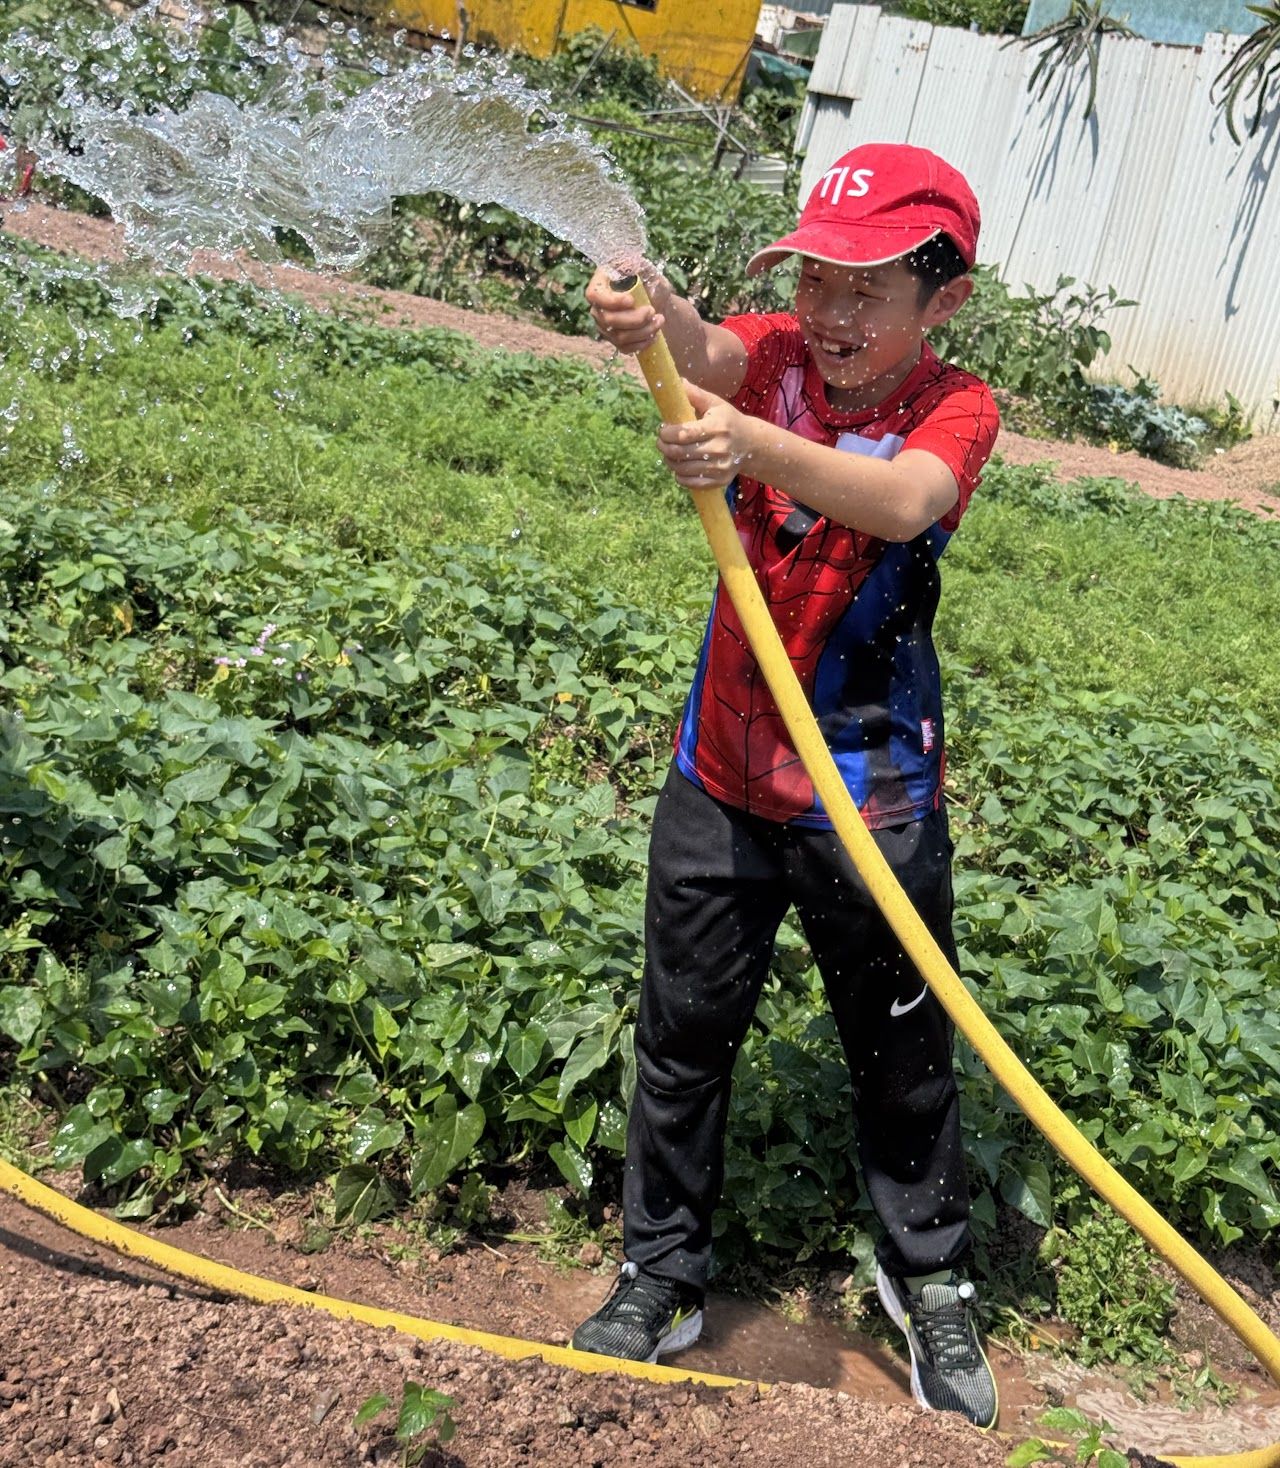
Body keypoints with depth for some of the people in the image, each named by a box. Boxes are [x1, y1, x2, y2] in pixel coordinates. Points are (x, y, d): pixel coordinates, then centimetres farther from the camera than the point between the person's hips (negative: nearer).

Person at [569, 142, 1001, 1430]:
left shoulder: (954, 407, -10)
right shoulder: (777, 356, -3)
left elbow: (904, 502, -32)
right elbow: (705, 351, -27)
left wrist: (752, 444, -49)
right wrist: (652, 318, -50)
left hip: (873, 801, -2)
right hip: (723, 778, 2)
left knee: (903, 1053, 13)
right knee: (683, 1039, 12)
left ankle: (928, 1280, 37)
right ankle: (661, 1273, 33)